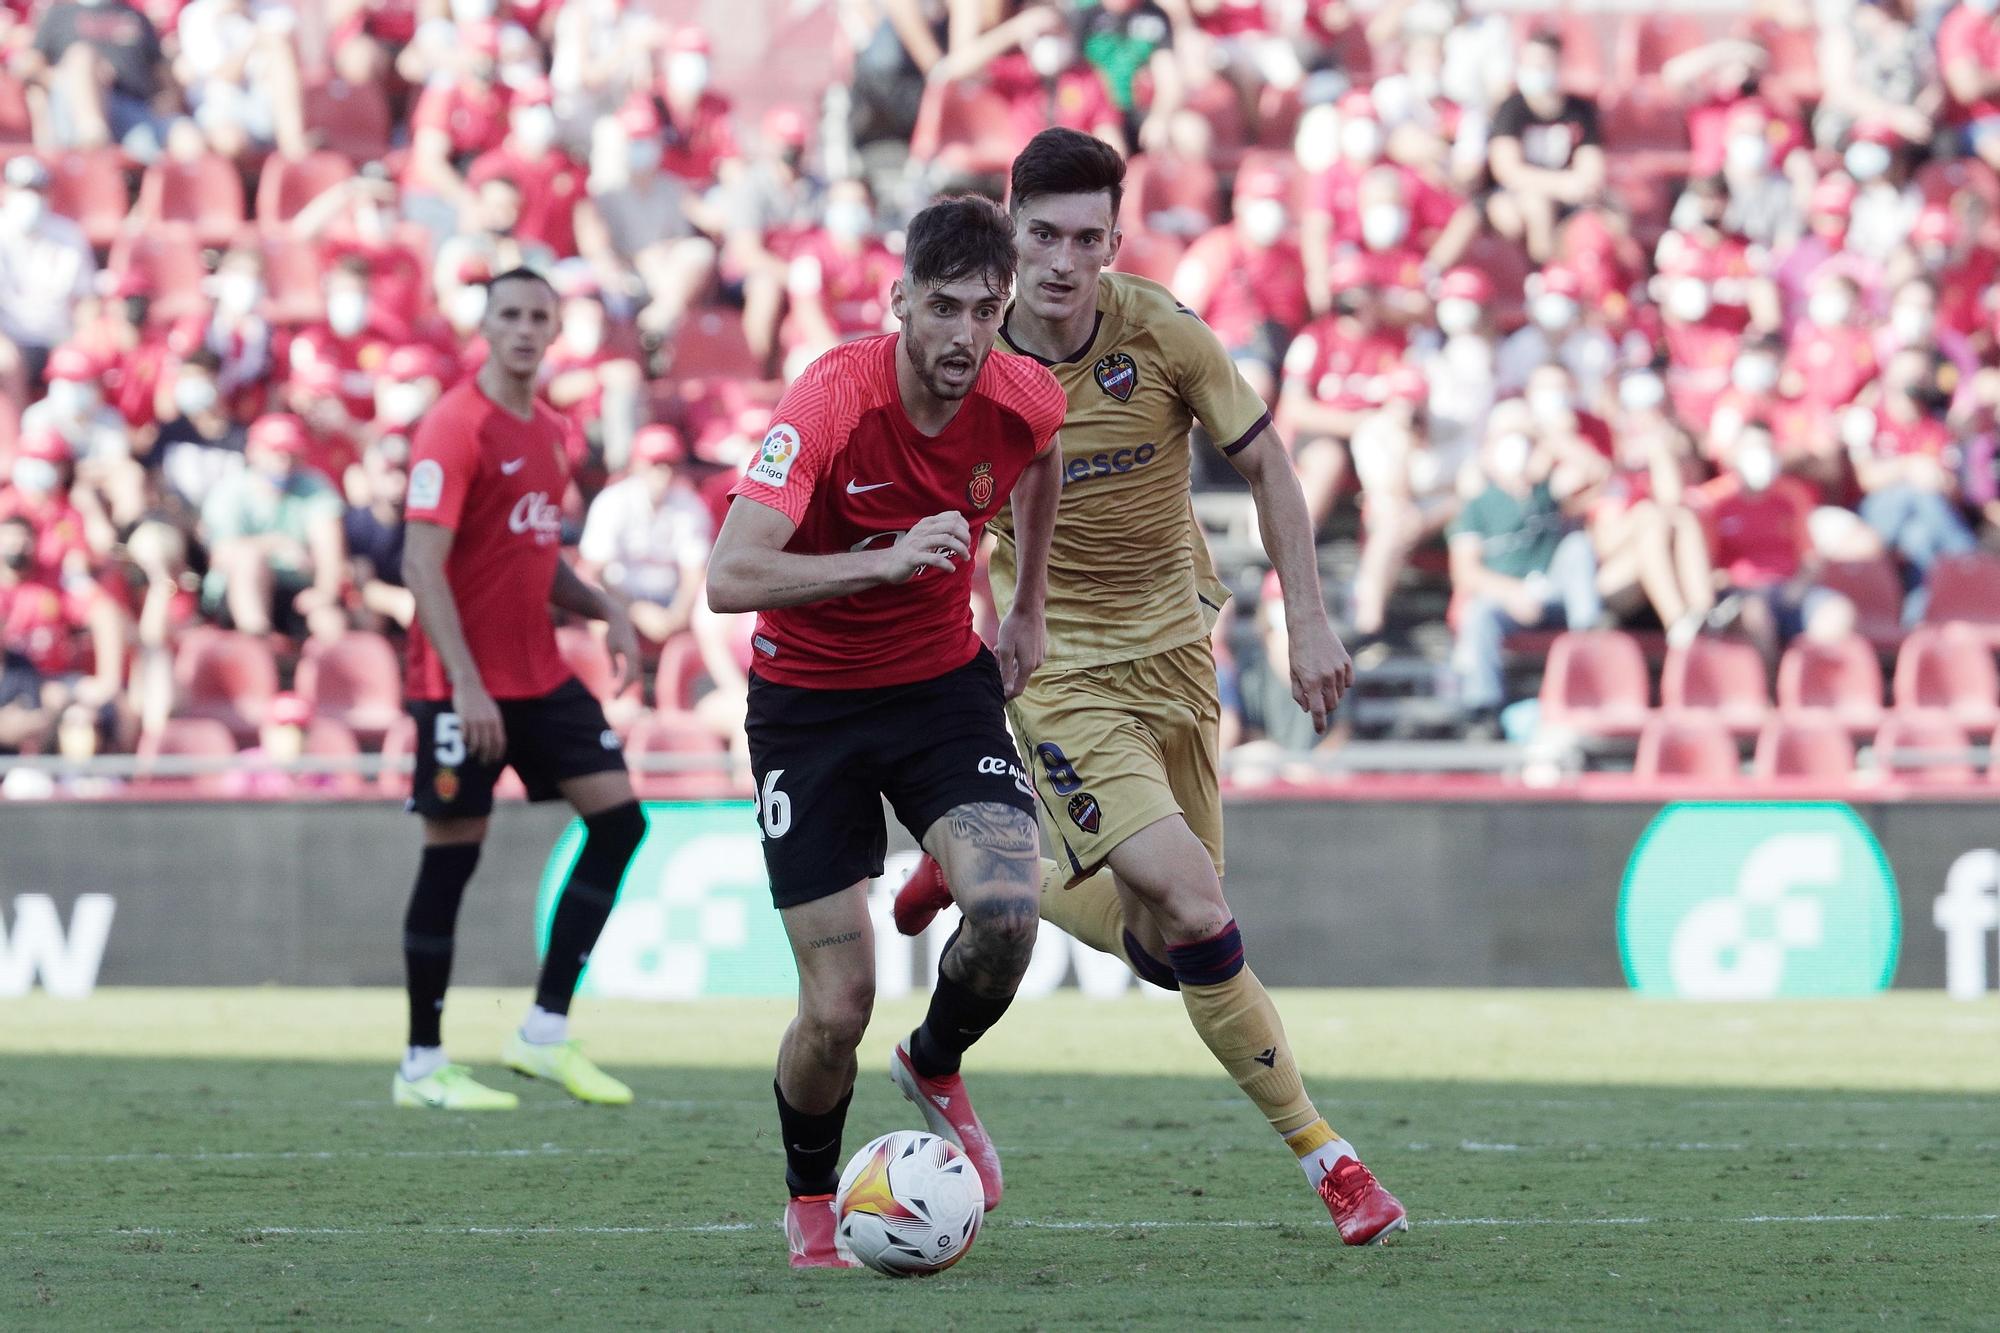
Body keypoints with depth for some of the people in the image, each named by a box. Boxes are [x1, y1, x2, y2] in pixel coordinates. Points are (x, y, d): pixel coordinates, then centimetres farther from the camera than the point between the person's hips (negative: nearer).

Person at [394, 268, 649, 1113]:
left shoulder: (551, 433, 13)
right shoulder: (455, 427, -12)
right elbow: (422, 564, -18)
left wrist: (605, 613, 7)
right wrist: (464, 682, -24)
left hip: (541, 677, 8)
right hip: (464, 685, -8)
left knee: (619, 819, 0)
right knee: (453, 854, -3)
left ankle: (546, 1033, 6)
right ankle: (422, 1067, 7)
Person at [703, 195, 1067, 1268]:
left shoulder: (1026, 402, -11)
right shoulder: (829, 402, -25)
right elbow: (729, 578, -35)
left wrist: (1028, 606, 20)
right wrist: (887, 560, -45)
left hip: (945, 683, 3)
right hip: (808, 702, -3)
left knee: (1006, 915, -22)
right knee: (837, 1007, -8)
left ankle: (936, 1068, 12)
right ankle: (810, 1203, 22)